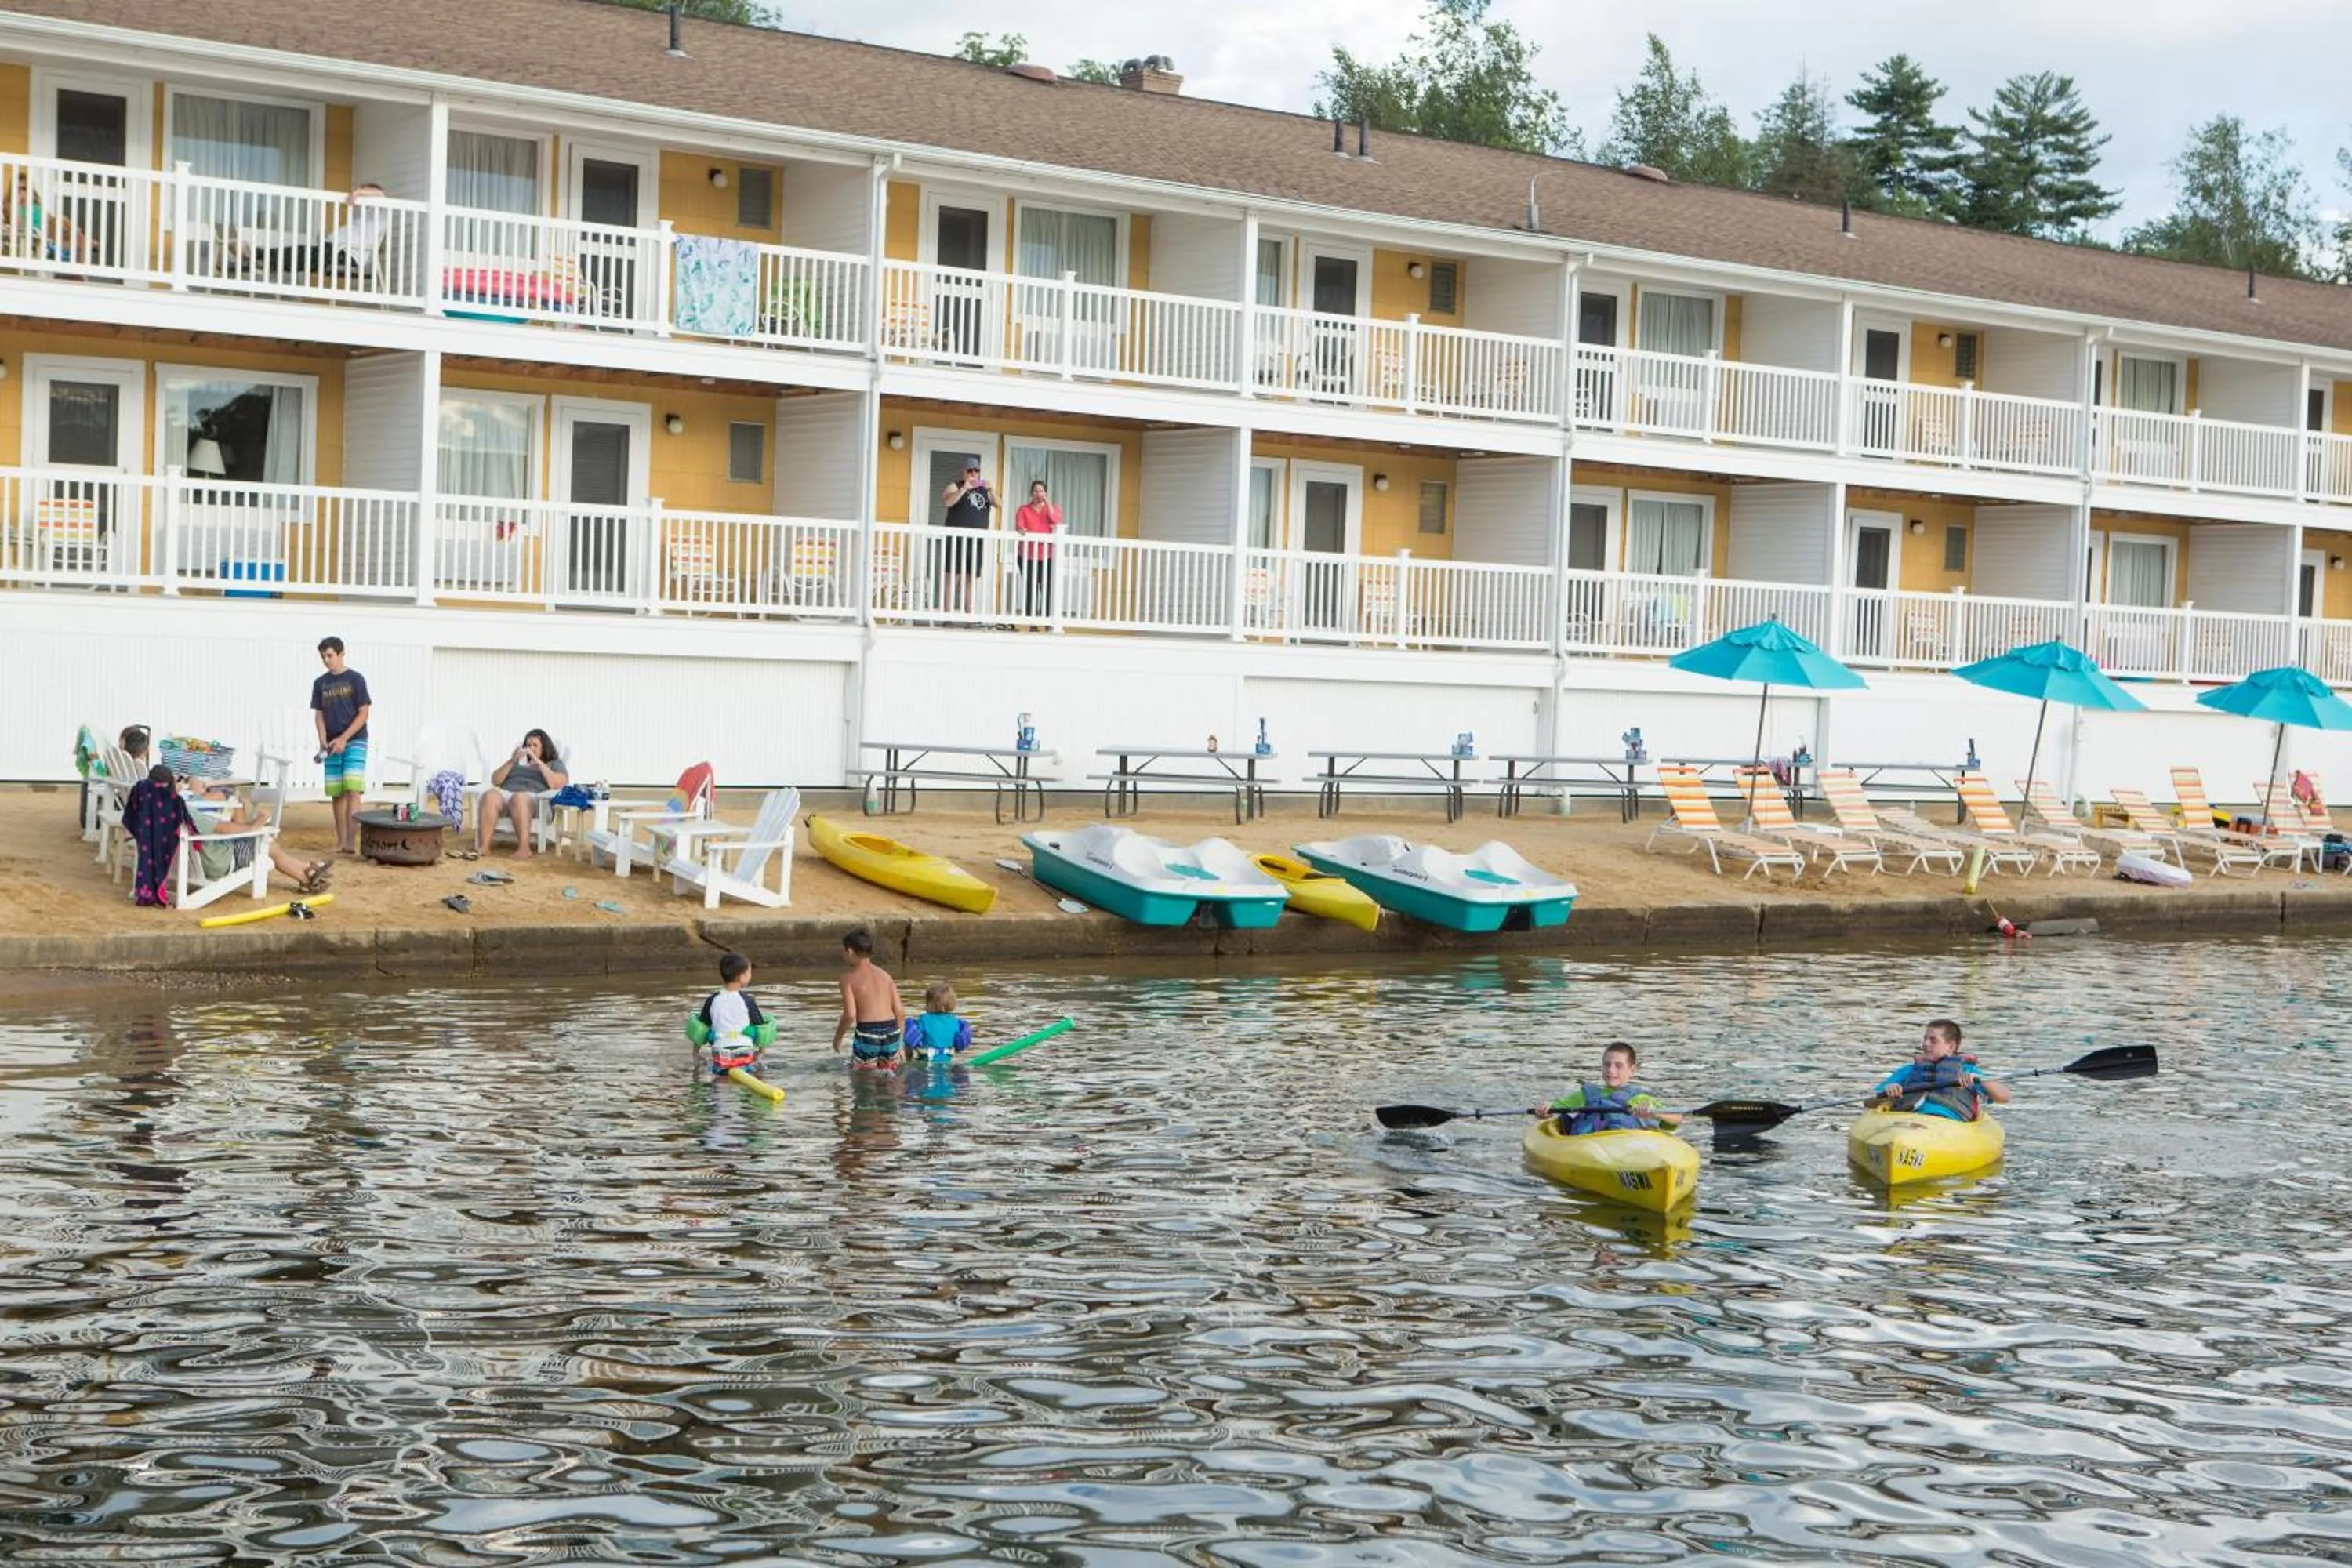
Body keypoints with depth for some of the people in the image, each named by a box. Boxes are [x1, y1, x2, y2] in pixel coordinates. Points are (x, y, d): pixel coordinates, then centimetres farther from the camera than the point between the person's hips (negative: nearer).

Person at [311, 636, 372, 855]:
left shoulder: (356, 679, -3)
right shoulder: (320, 683, 9)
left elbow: (363, 713, -6)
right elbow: (319, 714, 10)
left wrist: (343, 738, -13)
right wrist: (323, 741, -6)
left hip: (355, 741, -4)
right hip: (332, 745, 4)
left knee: (352, 789, -15)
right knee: (337, 794, 4)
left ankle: (351, 841, -21)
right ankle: (340, 841, 10)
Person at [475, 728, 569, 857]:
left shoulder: (554, 763, 22)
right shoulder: (518, 762, 32)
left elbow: (558, 785, 0)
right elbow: (495, 781, 21)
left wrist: (538, 762, -1)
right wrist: (512, 761, 9)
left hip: (534, 798, -3)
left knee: (519, 798, -40)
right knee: (490, 795, -33)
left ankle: (524, 848, -50)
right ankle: (483, 847, -44)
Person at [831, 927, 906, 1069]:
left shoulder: (849, 978, -2)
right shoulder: (885, 975, 12)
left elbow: (850, 1015, -12)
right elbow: (900, 1012, 8)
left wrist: (838, 1036, 5)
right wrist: (899, 1042, 18)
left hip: (867, 1033, -4)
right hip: (891, 1032, 4)